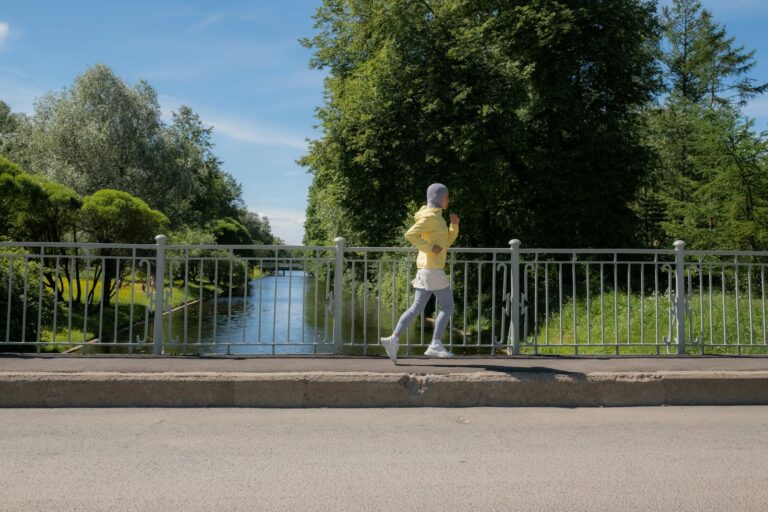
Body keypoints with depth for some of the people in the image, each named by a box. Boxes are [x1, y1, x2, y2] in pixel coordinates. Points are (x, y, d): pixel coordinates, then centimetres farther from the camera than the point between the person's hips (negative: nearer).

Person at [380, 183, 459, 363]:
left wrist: (454, 224, 10)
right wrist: (430, 248, -19)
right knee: (448, 305, -2)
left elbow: (447, 242, 23)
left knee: (417, 307, 5)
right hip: (432, 268, -9)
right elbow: (410, 234, -23)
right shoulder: (430, 216, -11)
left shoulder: (436, 217, 20)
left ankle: (393, 339, -1)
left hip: (427, 268, 9)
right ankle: (435, 345, -3)